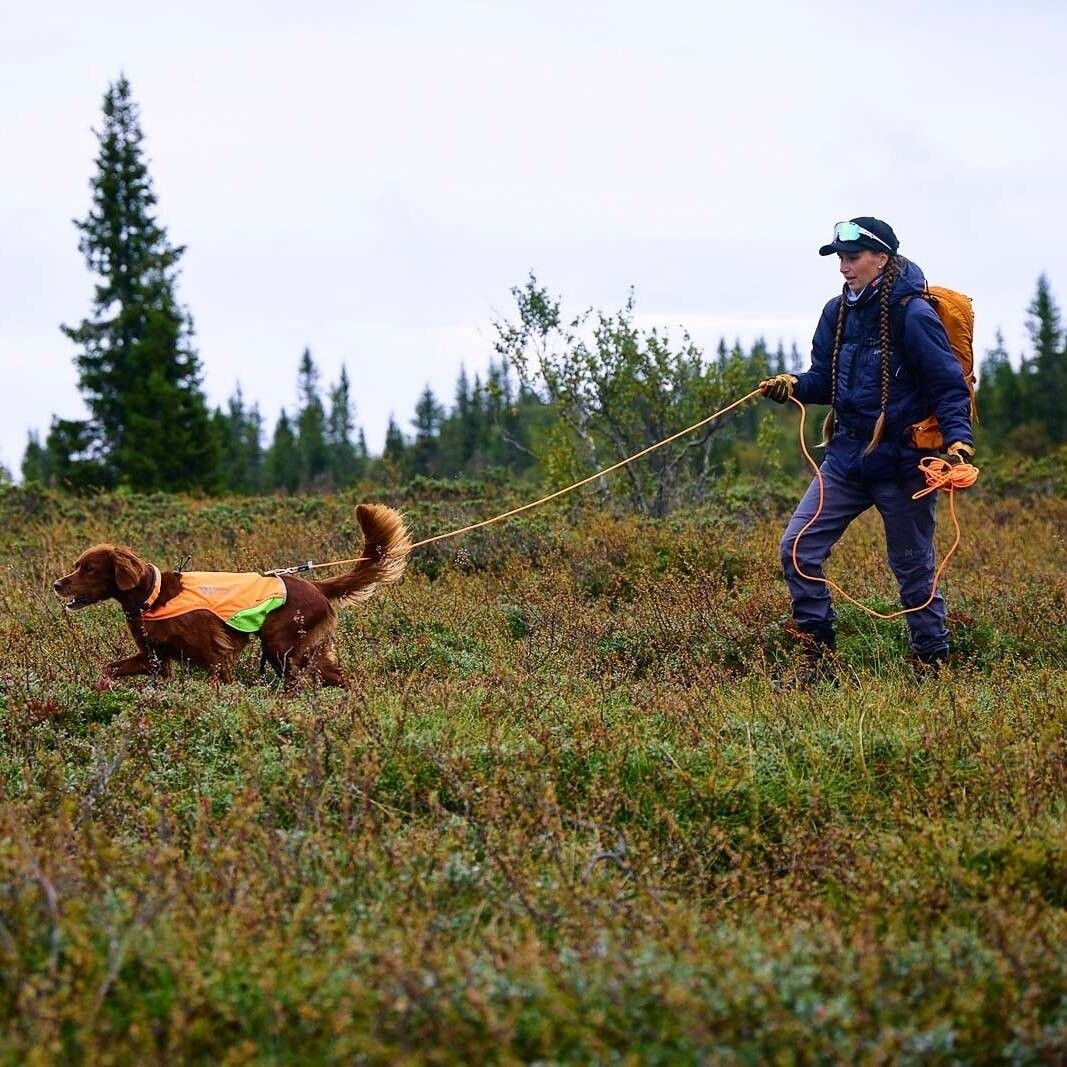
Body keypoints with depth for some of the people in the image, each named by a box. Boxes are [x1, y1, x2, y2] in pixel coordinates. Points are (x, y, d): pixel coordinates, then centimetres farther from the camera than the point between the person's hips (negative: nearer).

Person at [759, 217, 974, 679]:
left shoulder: (913, 315, -14)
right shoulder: (838, 312, 6)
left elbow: (949, 385, -12)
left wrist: (957, 436, -26)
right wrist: (793, 386, -7)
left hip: (902, 462, -6)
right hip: (847, 455, 7)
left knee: (913, 567, 4)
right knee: (798, 546, -3)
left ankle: (932, 662, 18)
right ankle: (816, 655, 5)